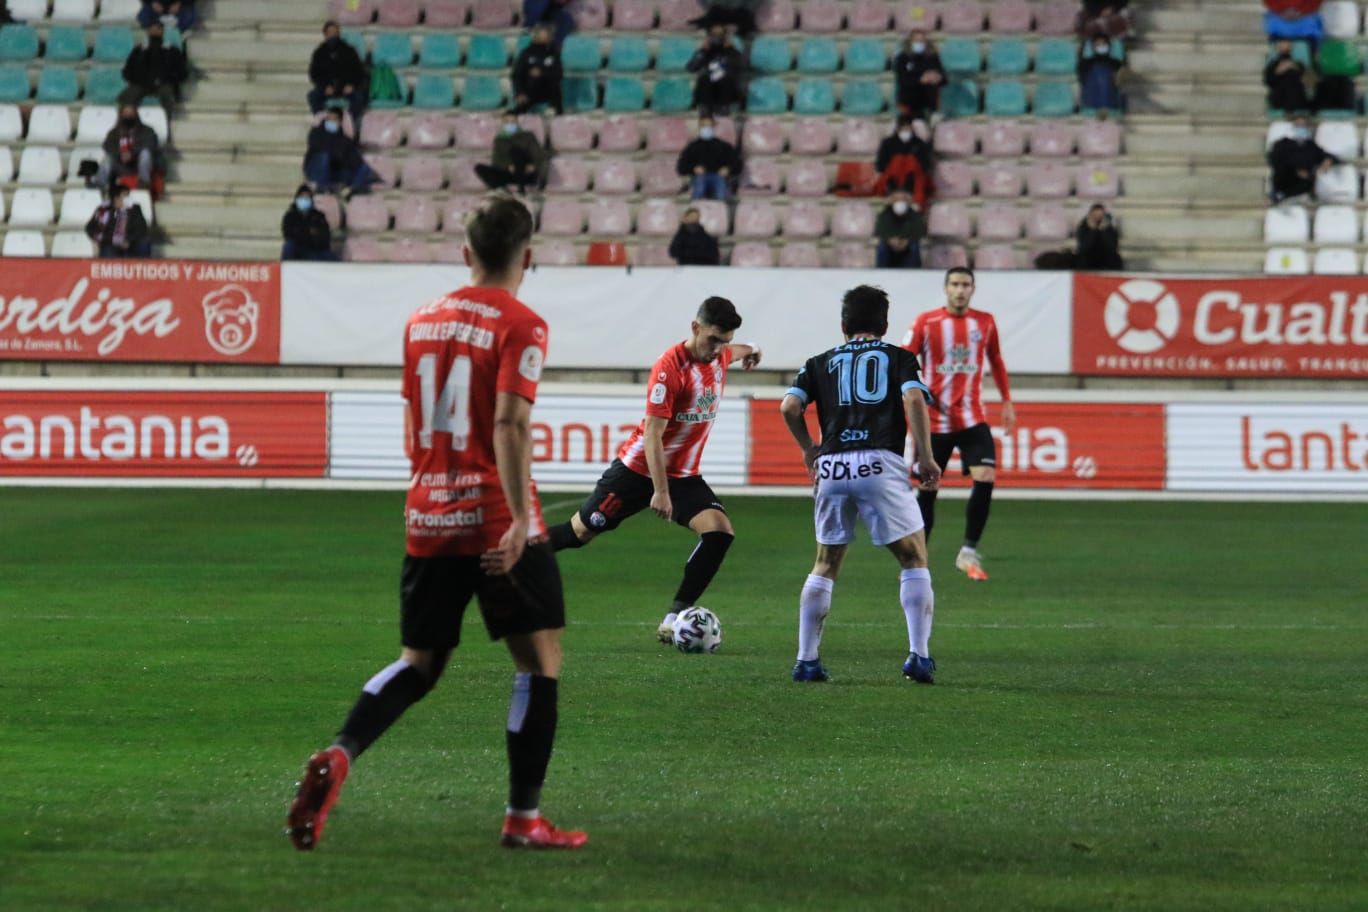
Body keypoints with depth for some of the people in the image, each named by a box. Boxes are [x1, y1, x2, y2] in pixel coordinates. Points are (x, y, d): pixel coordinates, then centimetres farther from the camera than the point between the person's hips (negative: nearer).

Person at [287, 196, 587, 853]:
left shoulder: (422, 321, 11)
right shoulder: (520, 326, -8)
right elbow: (509, 425, -20)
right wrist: (520, 521, -23)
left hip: (427, 519, 6)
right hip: (497, 521, -6)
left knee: (419, 664, 14)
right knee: (539, 658, 4)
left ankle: (337, 756, -10)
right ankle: (524, 819, 1)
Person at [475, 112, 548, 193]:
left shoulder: (526, 136, 7)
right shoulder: (499, 140, 14)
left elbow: (540, 155, -1)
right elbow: (497, 159, 1)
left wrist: (533, 165, -24)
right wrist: (508, 166, -21)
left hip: (526, 174, -3)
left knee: (514, 149, -29)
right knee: (479, 168, -16)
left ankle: (521, 187, -31)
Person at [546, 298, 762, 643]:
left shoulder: (719, 356, -1)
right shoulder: (670, 367, -24)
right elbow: (652, 434, -25)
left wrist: (748, 351, 49)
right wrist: (660, 492, -28)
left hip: (683, 474, 6)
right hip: (639, 469, -6)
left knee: (719, 530, -17)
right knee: (580, 532, 2)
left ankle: (674, 619, -13)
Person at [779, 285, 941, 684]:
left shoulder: (821, 363, 19)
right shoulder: (899, 358, 13)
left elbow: (789, 407, 5)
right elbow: (914, 400, -6)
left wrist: (808, 448, 21)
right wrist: (926, 459, 0)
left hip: (832, 468, 3)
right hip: (880, 464, -3)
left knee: (825, 566, 15)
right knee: (914, 560, 7)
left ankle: (806, 661, 11)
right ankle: (919, 655, -5)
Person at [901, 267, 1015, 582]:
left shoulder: (985, 322, 4)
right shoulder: (927, 322, -4)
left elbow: (996, 362, 18)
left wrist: (1007, 402, 17)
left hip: (972, 419, 2)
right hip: (935, 421, -2)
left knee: (985, 479, -15)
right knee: (927, 489, 2)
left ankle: (969, 553, -2)